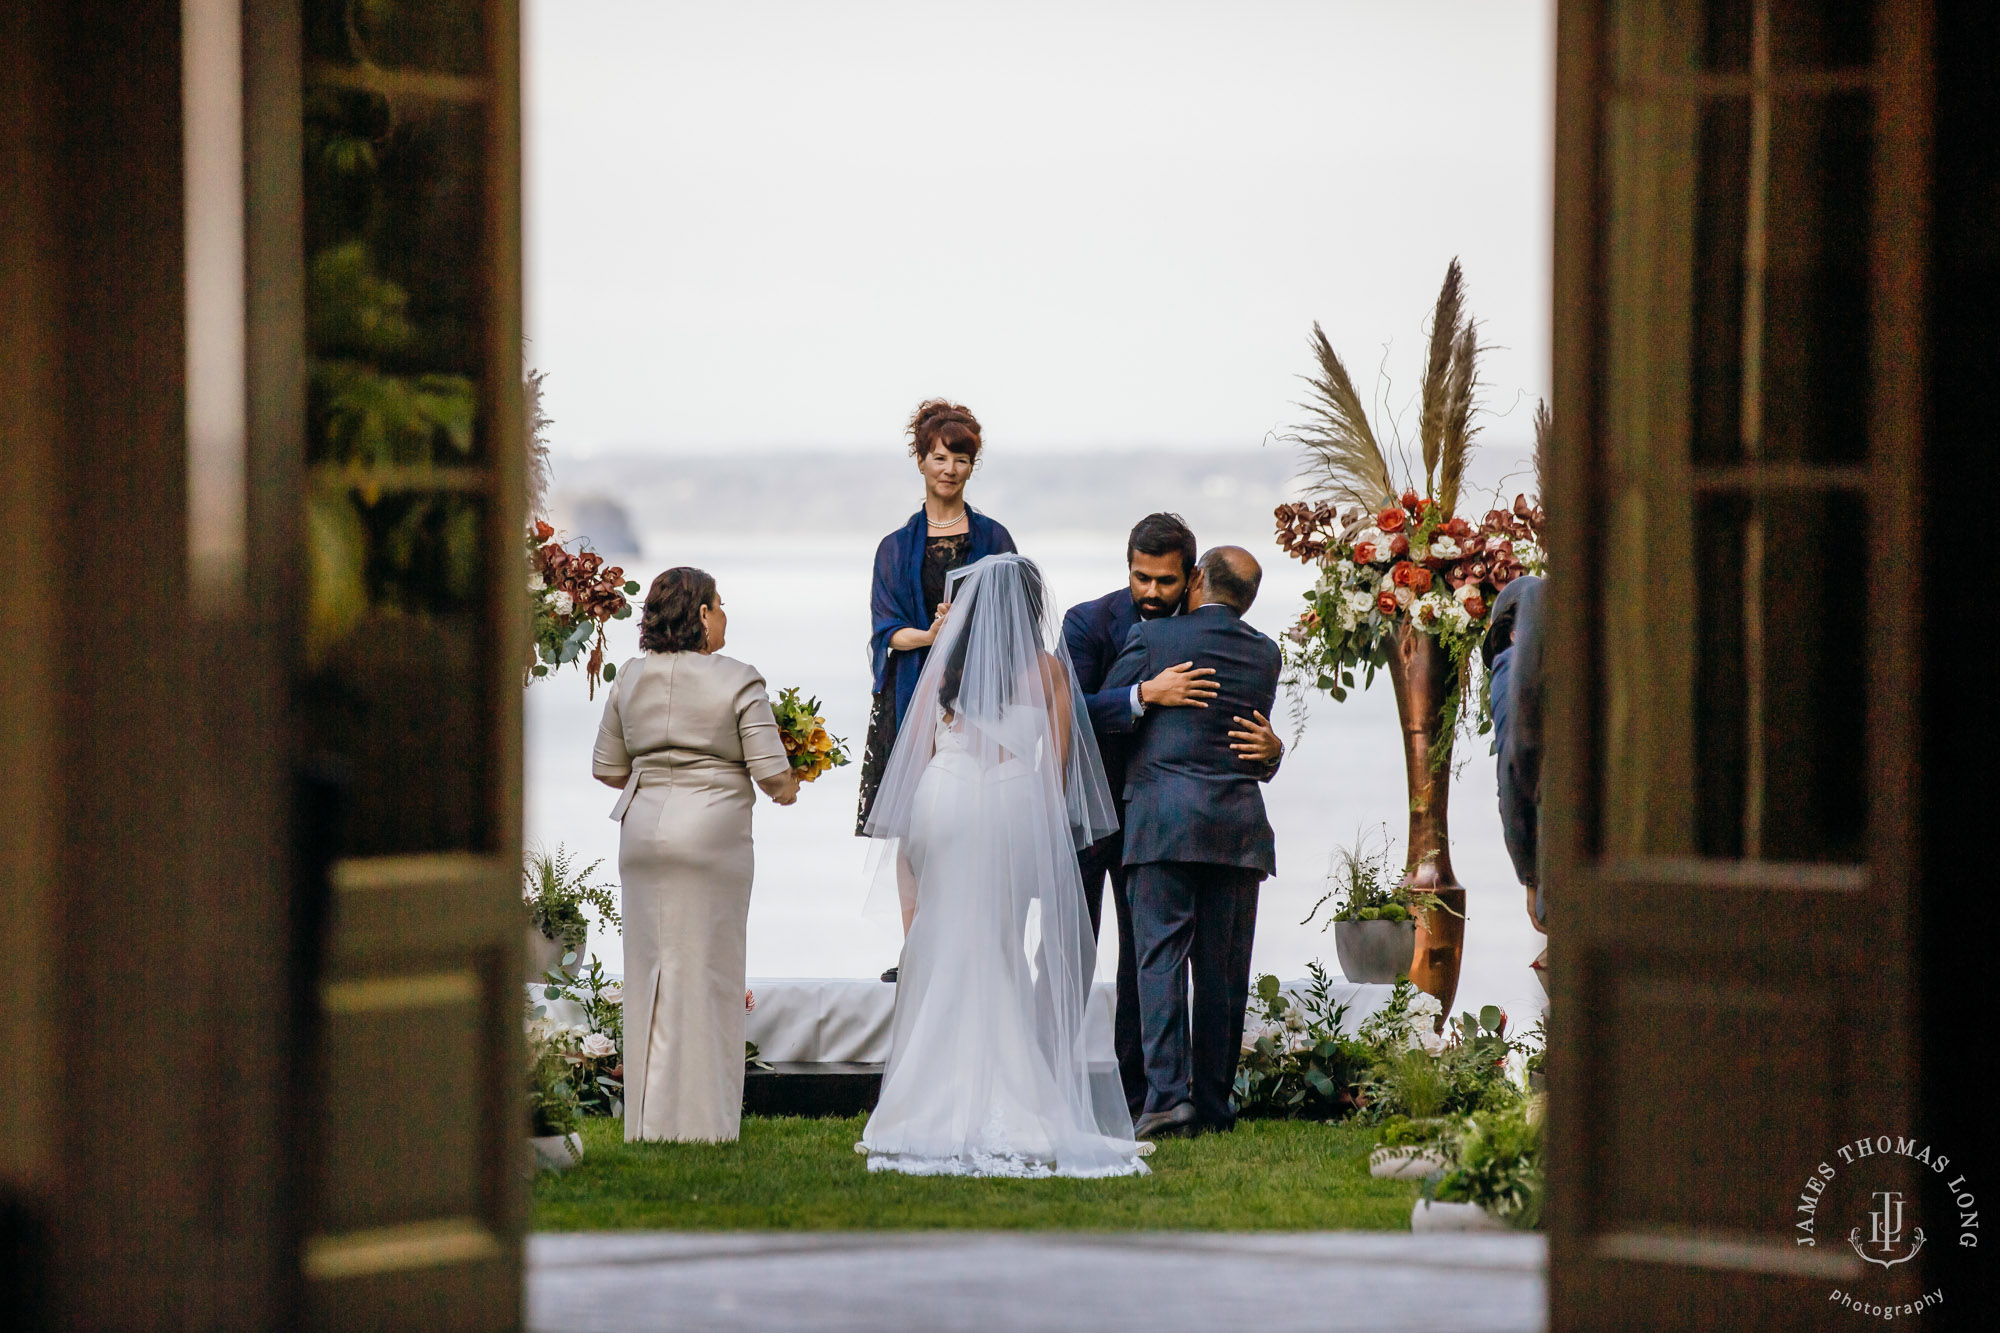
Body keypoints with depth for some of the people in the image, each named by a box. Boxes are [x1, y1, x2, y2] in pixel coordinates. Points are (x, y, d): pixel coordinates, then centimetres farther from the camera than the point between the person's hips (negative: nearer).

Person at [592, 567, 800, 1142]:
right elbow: (772, 773, -11)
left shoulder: (631, 678, 6)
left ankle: (650, 1117, 13)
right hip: (713, 832, -5)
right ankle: (703, 1119, 4)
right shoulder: (738, 681, -8)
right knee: (708, 971, 2)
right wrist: (788, 791, 11)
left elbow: (607, 767, 12)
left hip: (643, 829, 5)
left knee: (650, 970, 10)